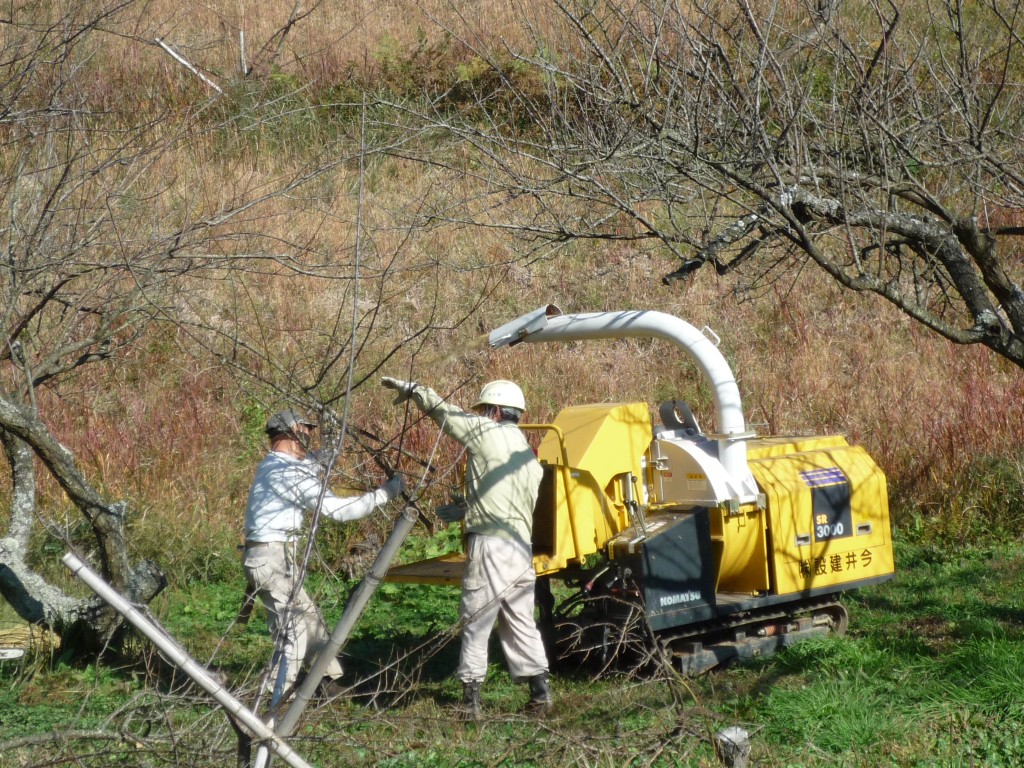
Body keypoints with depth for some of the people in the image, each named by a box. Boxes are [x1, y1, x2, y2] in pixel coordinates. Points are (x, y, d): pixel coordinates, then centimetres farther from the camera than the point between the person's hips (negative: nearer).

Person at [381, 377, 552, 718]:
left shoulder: (487, 433, -3)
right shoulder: (530, 459, 20)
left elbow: (442, 410, 1)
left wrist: (410, 389, 15)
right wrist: (464, 511, 32)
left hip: (491, 546, -8)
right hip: (523, 548, 8)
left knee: (475, 622, -2)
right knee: (520, 622, 13)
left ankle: (471, 699, -1)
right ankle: (540, 692, 9)